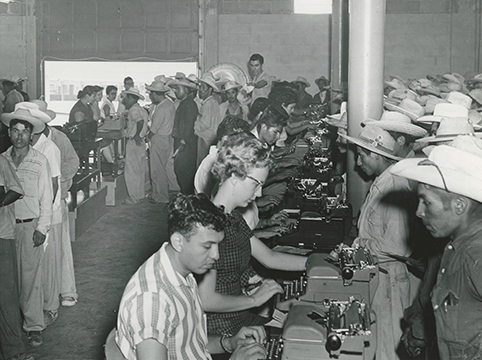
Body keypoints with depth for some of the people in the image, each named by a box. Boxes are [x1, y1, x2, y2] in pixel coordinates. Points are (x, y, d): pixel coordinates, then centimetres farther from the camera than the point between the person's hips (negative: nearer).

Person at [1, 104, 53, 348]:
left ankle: (34, 326, 12)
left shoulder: (40, 162, -5)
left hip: (30, 225, -2)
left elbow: (46, 198, -2)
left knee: (31, 276, 2)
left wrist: (42, 228, -6)